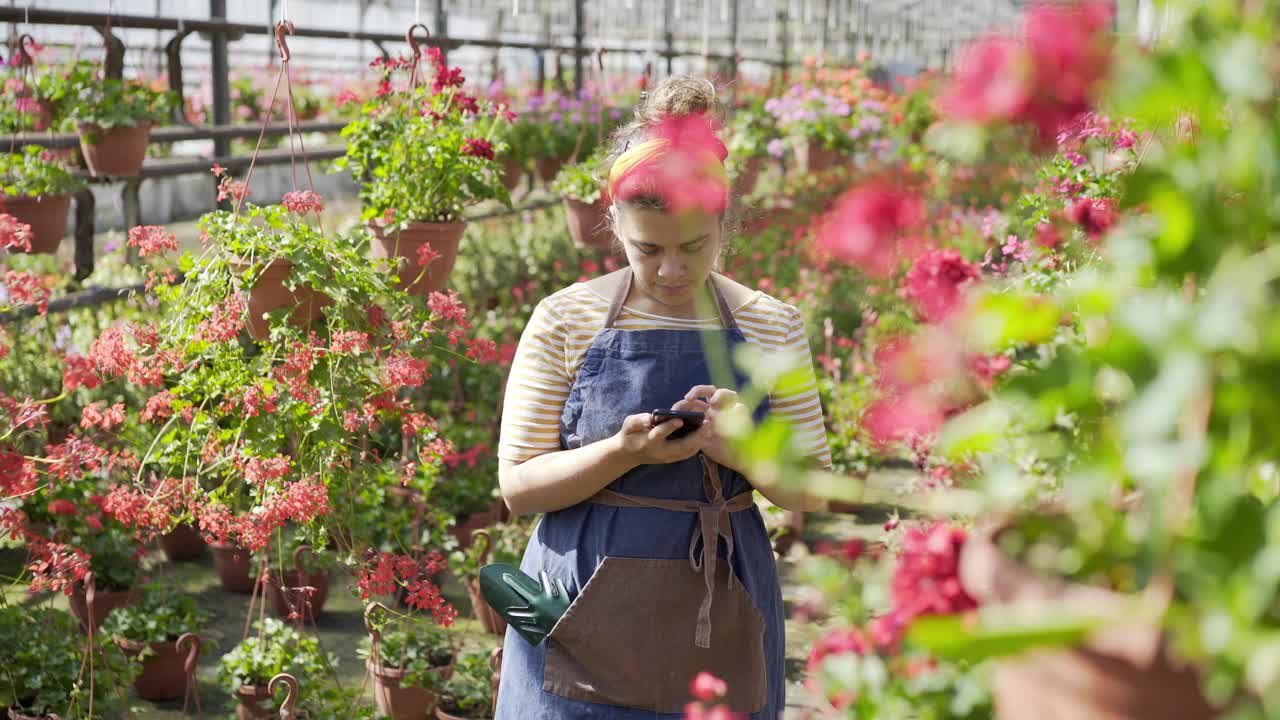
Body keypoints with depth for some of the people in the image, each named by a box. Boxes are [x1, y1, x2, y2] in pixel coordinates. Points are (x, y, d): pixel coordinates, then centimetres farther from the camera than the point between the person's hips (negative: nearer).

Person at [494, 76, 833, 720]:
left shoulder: (772, 328, 2)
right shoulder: (566, 319, -2)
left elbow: (812, 490, 4)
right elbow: (518, 485, -3)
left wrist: (742, 450, -16)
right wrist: (624, 453, -19)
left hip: (720, 625, 1)